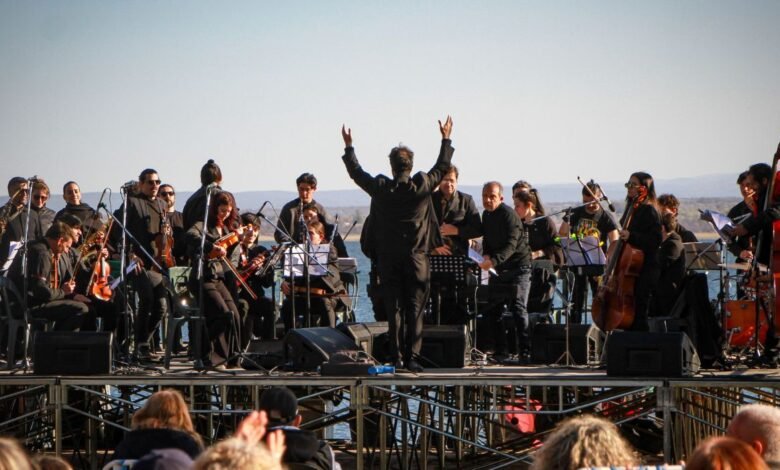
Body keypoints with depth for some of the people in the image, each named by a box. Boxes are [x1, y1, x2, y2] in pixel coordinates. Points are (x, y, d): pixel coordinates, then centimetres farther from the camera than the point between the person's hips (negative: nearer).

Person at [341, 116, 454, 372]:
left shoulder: (380, 188, -6)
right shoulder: (422, 186, -7)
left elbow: (356, 172, 10)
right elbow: (442, 167, 10)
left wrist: (349, 147, 25)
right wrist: (446, 139, 23)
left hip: (389, 259, 1)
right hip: (416, 258, -1)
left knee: (394, 309, 5)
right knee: (415, 309, 0)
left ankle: (397, 357, 3)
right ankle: (412, 357, -5)